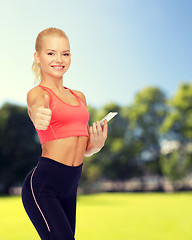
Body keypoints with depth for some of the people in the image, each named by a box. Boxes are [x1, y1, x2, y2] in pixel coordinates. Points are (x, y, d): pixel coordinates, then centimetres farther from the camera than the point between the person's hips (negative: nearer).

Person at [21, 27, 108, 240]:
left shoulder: (79, 96, 15)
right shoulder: (37, 93, -2)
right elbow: (37, 108, -28)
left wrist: (97, 144, -1)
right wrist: (38, 116, -50)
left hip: (70, 187, 6)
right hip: (43, 185, -6)